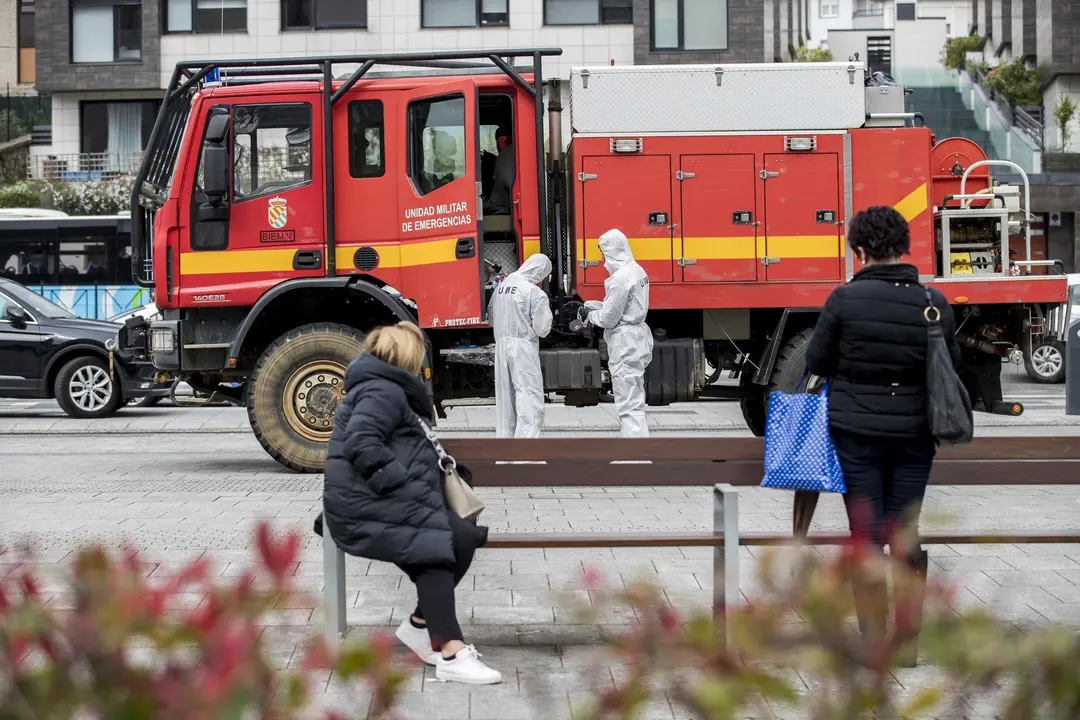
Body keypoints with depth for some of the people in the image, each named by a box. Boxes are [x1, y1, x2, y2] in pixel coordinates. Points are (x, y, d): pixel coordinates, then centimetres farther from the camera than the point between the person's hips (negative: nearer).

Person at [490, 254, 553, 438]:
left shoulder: (501, 287, 10)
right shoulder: (535, 293, -11)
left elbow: (491, 319, 16)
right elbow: (542, 328, -9)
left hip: (501, 346, 7)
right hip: (523, 347, -7)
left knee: (505, 398, 16)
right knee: (530, 399, -7)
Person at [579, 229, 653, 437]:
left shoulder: (620, 278, -20)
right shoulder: (637, 271, 9)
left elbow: (608, 319, -16)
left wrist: (590, 315, 3)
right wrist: (591, 305, 13)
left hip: (624, 344, -10)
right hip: (637, 338, 10)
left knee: (629, 406, -8)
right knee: (632, 401, 19)